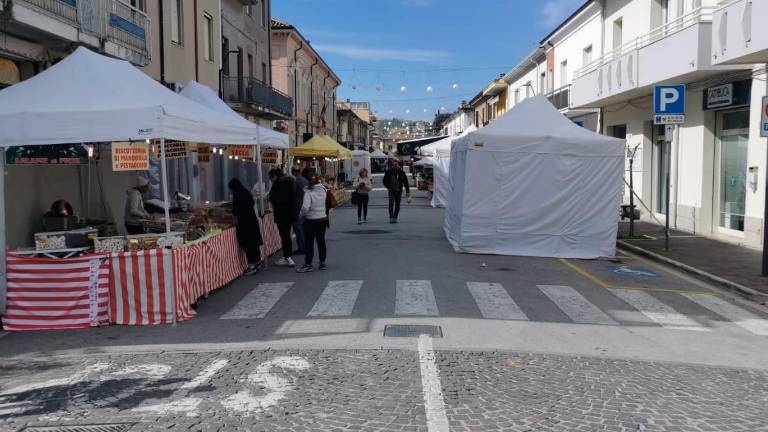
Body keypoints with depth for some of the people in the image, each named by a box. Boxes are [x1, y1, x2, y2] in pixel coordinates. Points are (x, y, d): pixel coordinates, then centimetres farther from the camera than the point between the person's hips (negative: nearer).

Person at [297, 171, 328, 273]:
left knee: (309, 243, 4)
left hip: (311, 221, -5)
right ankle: (322, 263, 19)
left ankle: (308, 264, 9)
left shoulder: (309, 192, -17)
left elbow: (305, 207, -21)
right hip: (323, 219, 5)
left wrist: (302, 214, -7)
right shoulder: (324, 190, -3)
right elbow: (327, 204, -1)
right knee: (321, 241, 13)